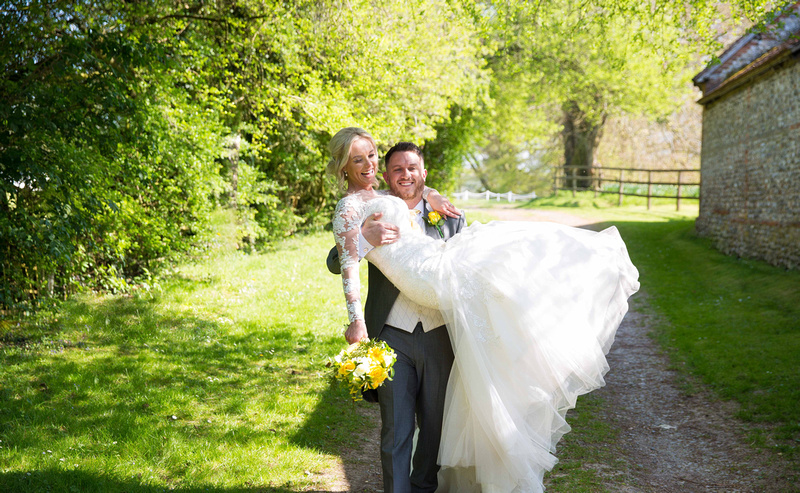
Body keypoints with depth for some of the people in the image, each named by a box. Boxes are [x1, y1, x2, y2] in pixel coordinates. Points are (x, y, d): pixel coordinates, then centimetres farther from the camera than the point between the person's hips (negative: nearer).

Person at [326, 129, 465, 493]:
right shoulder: (374, 215, 5)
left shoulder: (450, 217, 9)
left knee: (435, 426, 14)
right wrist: (365, 239, -24)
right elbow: (336, 264, -4)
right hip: (393, 336, -2)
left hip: (439, 336, 2)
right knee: (395, 431, 1)